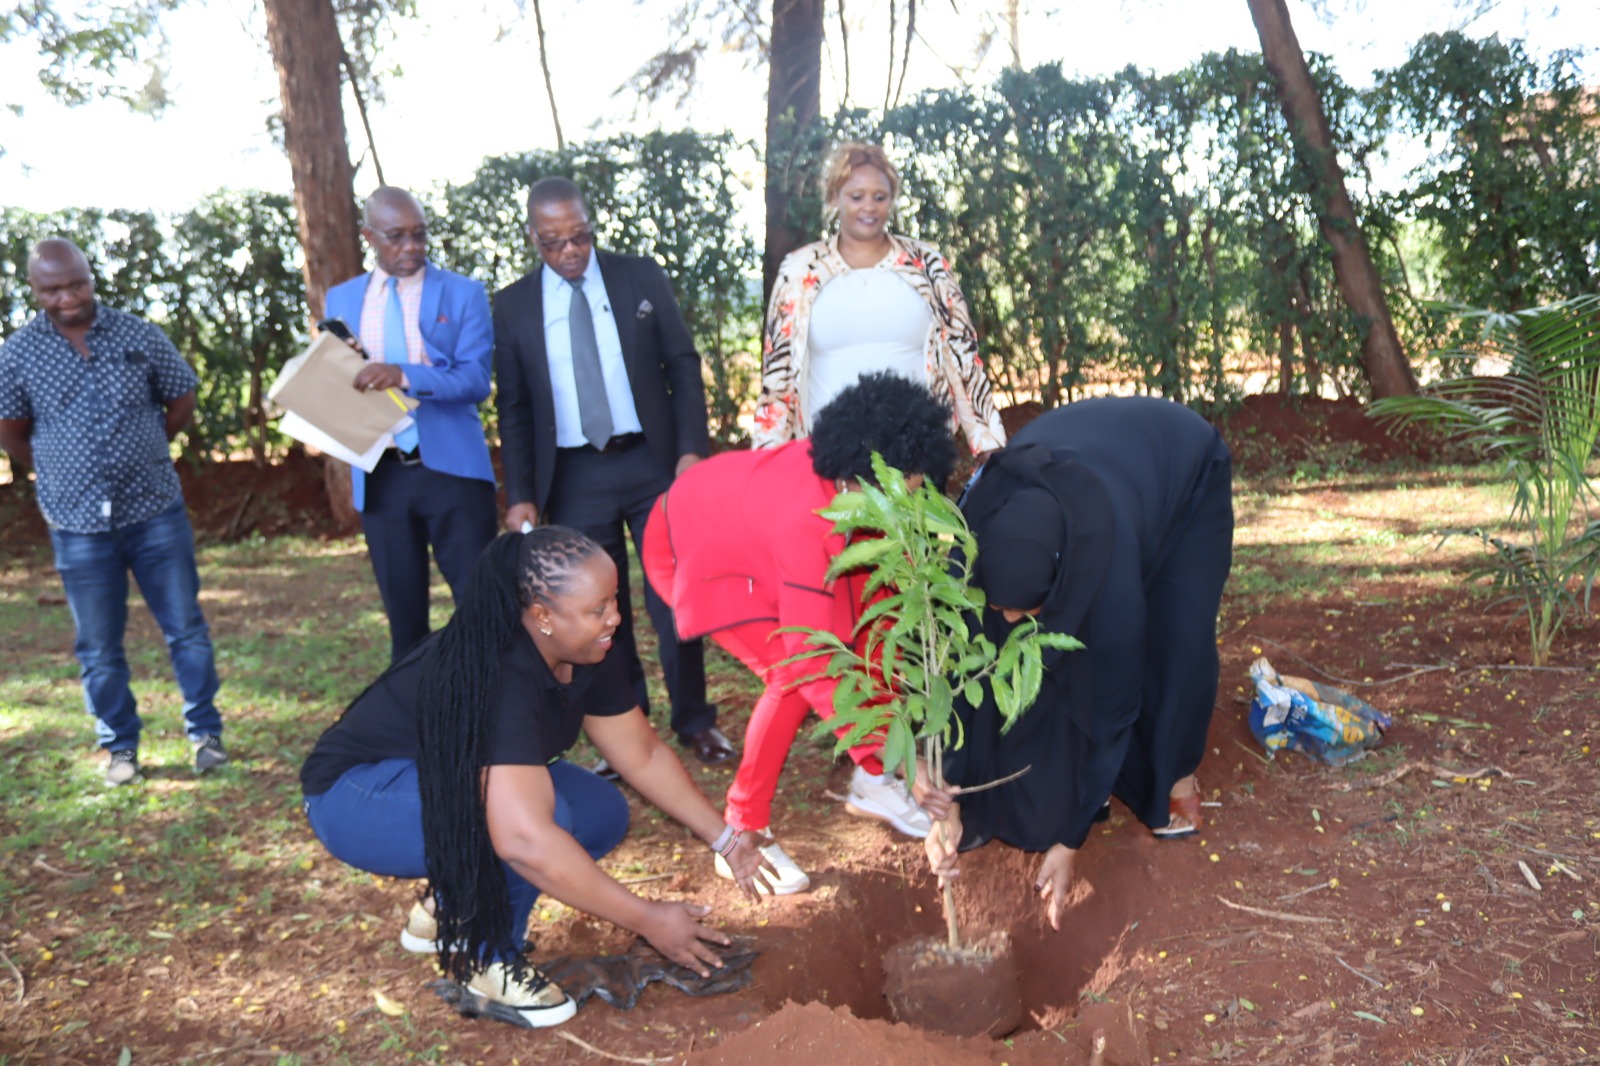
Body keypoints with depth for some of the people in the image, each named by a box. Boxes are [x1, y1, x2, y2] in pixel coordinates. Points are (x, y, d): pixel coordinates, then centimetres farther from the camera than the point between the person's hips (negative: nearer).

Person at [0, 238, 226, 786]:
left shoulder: (140, 335, -1)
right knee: (99, 647, 9)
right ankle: (120, 747, 24)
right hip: (78, 524, 0)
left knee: (186, 627, 5)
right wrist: (59, 474, 12)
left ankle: (205, 732, 19)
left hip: (156, 512, 0)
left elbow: (182, 401, 9)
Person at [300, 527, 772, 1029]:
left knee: (604, 815, -6)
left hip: (447, 780, 9)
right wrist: (647, 920, -36)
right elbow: (523, 838, -43)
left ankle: (453, 906, 10)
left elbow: (643, 754, 1)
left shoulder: (587, 655, -10)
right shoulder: (498, 677, -36)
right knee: (540, 813, -32)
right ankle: (487, 960, -6)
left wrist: (725, 837, -4)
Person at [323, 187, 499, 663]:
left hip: (451, 469, -3)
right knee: (403, 616, 12)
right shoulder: (341, 299, 12)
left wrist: (404, 375, -24)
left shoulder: (463, 293, 1)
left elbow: (476, 379, -10)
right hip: (379, 476, 3)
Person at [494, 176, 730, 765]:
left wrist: (691, 448, -8)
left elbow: (683, 366, 3)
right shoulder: (513, 304, 4)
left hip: (651, 461, -1)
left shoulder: (641, 276, 2)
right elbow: (514, 409, 6)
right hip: (574, 476, 1)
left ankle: (694, 721, 20)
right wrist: (520, 495, -1)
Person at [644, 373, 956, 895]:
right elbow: (810, 661, -41)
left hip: (749, 533, 8)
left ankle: (870, 781, 9)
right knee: (793, 676, -20)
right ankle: (742, 833, -3)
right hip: (691, 550, -8)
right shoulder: (804, 517, -42)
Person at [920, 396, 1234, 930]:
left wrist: (1068, 842, -25)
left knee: (1176, 641, -18)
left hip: (1187, 471, -3)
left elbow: (1110, 704, -32)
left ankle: (1176, 775, 8)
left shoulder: (1109, 567, -44)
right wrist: (950, 804, -30)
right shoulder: (970, 543, -36)